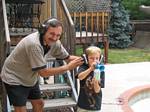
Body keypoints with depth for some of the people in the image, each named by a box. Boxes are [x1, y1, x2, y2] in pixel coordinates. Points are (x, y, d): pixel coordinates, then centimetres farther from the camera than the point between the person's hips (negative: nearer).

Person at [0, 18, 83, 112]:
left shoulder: (55, 42, -12)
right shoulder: (34, 44, -35)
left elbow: (67, 57, 1)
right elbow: (43, 72, -31)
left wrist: (80, 59, -19)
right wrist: (67, 67, -30)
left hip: (30, 78, 8)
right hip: (15, 78, -8)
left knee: (39, 104, 16)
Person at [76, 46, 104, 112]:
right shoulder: (83, 67, -7)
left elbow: (97, 90, -11)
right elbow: (80, 77, -31)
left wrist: (96, 82, -32)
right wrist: (91, 69, -44)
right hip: (83, 105, -1)